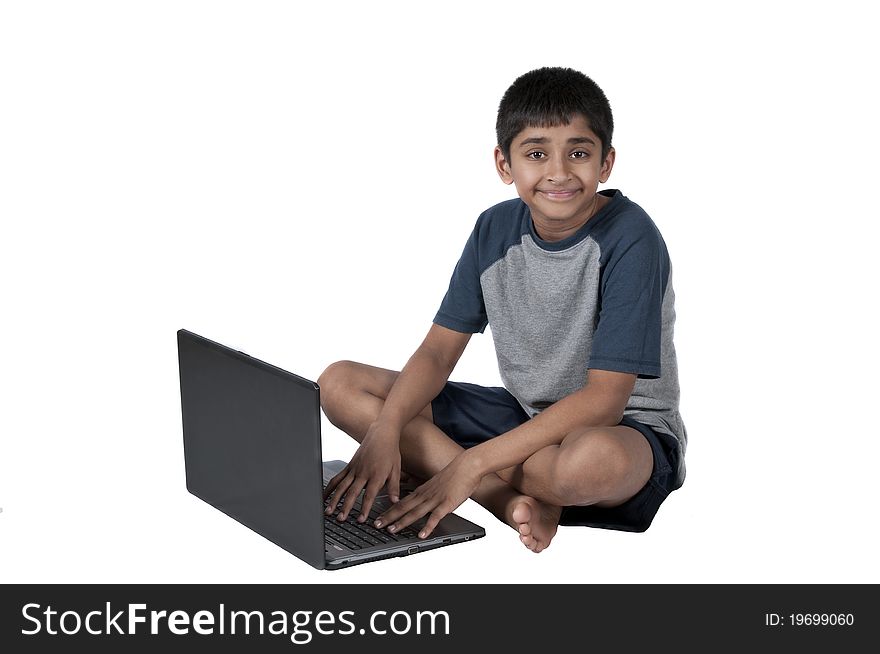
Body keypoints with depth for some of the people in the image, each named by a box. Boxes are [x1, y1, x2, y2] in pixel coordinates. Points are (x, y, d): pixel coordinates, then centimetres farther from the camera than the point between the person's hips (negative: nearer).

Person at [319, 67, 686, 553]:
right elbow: (438, 351, -2)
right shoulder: (496, 229, -3)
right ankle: (514, 501, -19)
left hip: (627, 429, -6)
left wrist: (472, 463, -30)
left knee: (591, 459, -45)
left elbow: (604, 399, -25)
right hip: (524, 415, 6)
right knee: (339, 384, -7)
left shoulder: (630, 239, -20)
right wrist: (384, 431, -23)